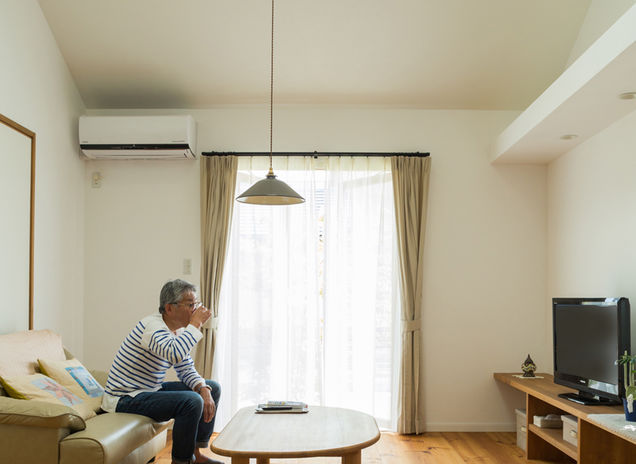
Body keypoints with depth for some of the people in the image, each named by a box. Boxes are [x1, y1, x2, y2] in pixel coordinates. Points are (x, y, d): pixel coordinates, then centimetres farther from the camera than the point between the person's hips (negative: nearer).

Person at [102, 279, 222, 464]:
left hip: (152, 389, 10)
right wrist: (196, 323, -30)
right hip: (124, 399, -10)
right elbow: (175, 354, -43)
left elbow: (186, 370, 11)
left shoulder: (178, 331, 7)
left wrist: (203, 389, -9)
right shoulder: (152, 325, -23)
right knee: (191, 401, -29)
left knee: (213, 387, 9)